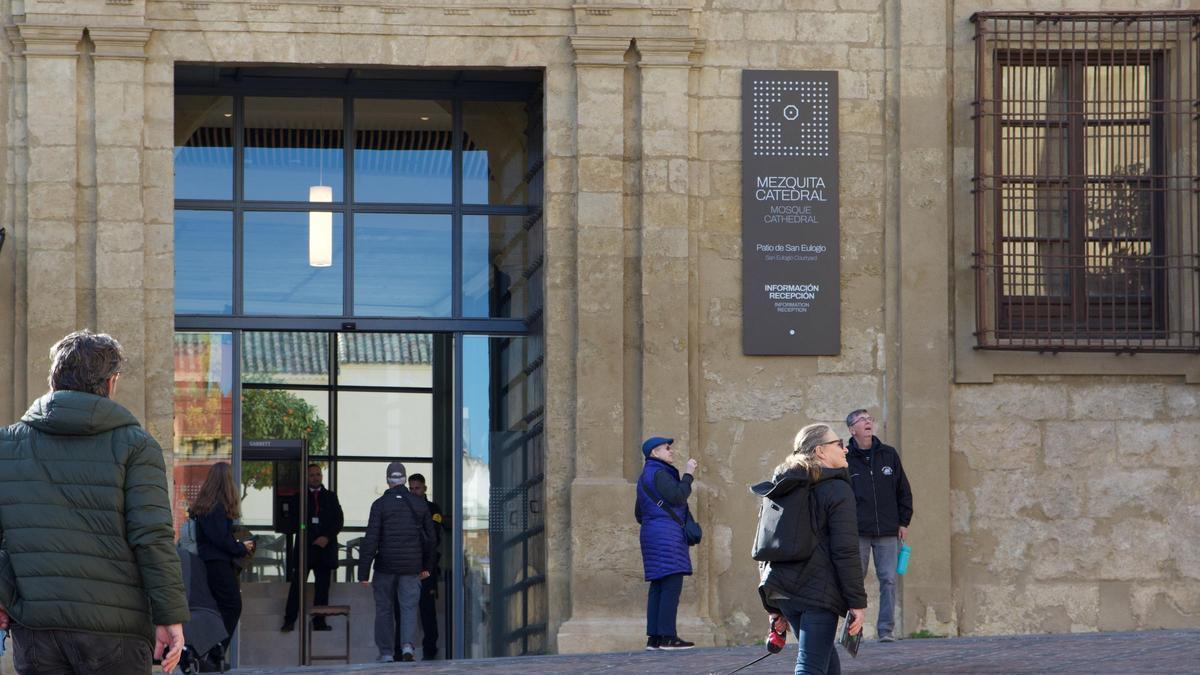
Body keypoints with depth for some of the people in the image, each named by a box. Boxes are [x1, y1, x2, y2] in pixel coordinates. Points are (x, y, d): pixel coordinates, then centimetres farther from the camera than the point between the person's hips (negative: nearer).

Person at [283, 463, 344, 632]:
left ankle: (319, 622, 6)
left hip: (325, 547, 2)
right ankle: (289, 620, -7)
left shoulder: (330, 497, 13)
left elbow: (339, 520, 6)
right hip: (304, 547, -2)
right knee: (297, 584, -8)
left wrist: (327, 537, -8)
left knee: (322, 586, 2)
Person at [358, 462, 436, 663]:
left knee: (384, 609, 8)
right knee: (409, 607, 3)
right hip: (411, 567, 2)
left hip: (385, 566, -2)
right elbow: (430, 537, 12)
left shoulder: (380, 504, -6)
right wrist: (427, 566, 22)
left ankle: (386, 653, 8)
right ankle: (407, 645, -18)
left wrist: (363, 572, -10)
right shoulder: (420, 505, 5)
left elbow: (371, 539, -11)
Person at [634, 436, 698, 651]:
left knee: (658, 586, 7)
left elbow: (639, 514, 25)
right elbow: (678, 497, -20)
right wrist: (688, 475, -10)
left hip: (650, 534, 10)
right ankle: (668, 636, -18)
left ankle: (654, 637, 4)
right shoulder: (659, 473, -8)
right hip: (667, 534, -10)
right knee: (672, 584, -12)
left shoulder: (645, 476, 22)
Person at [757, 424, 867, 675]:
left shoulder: (779, 491, 16)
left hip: (781, 589, 7)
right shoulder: (837, 489, -6)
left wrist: (773, 607, 22)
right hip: (819, 590, -7)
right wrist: (857, 602, -9)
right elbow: (846, 552, -12)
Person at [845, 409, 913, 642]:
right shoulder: (845, 458, 0)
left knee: (888, 579, -3)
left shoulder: (889, 455, 8)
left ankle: (886, 629, 0)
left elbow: (903, 490, 14)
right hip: (856, 532, -2)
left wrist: (904, 522, 9)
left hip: (888, 531, 2)